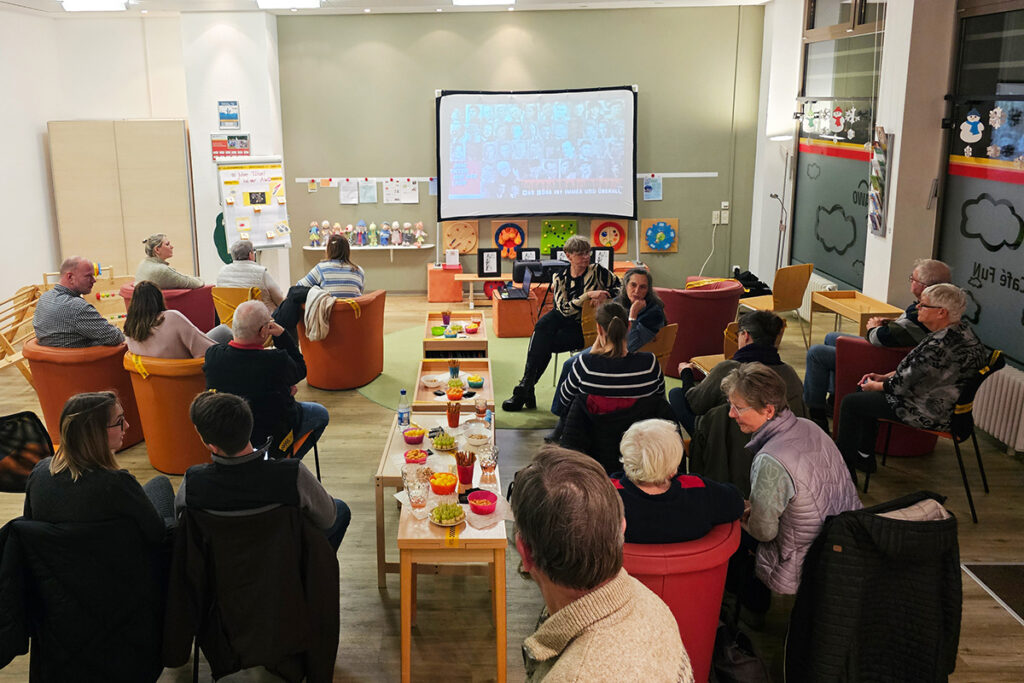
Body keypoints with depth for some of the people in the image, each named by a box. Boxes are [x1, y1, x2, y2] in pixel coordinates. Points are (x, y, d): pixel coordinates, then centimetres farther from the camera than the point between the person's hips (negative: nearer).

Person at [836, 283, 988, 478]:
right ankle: (865, 457, 29)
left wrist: (875, 386, -4)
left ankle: (844, 467, 14)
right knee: (864, 395, 21)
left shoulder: (940, 345, -32)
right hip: (946, 405, 10)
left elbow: (902, 385, -23)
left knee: (850, 402, -1)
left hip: (931, 414, -10)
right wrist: (885, 377, 10)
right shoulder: (960, 328, 1)